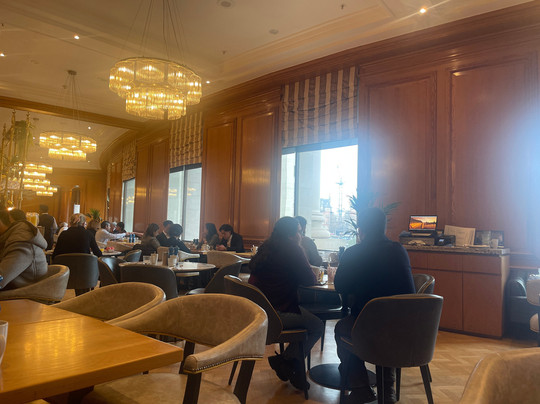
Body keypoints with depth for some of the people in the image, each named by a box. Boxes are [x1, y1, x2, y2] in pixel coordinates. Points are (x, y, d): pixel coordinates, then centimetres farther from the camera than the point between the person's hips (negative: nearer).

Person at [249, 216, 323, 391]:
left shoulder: (266, 247, 12)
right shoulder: (292, 250, -11)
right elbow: (310, 280, -11)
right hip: (277, 315, -8)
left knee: (308, 316, 23)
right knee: (317, 326, 8)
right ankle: (284, 360, 6)